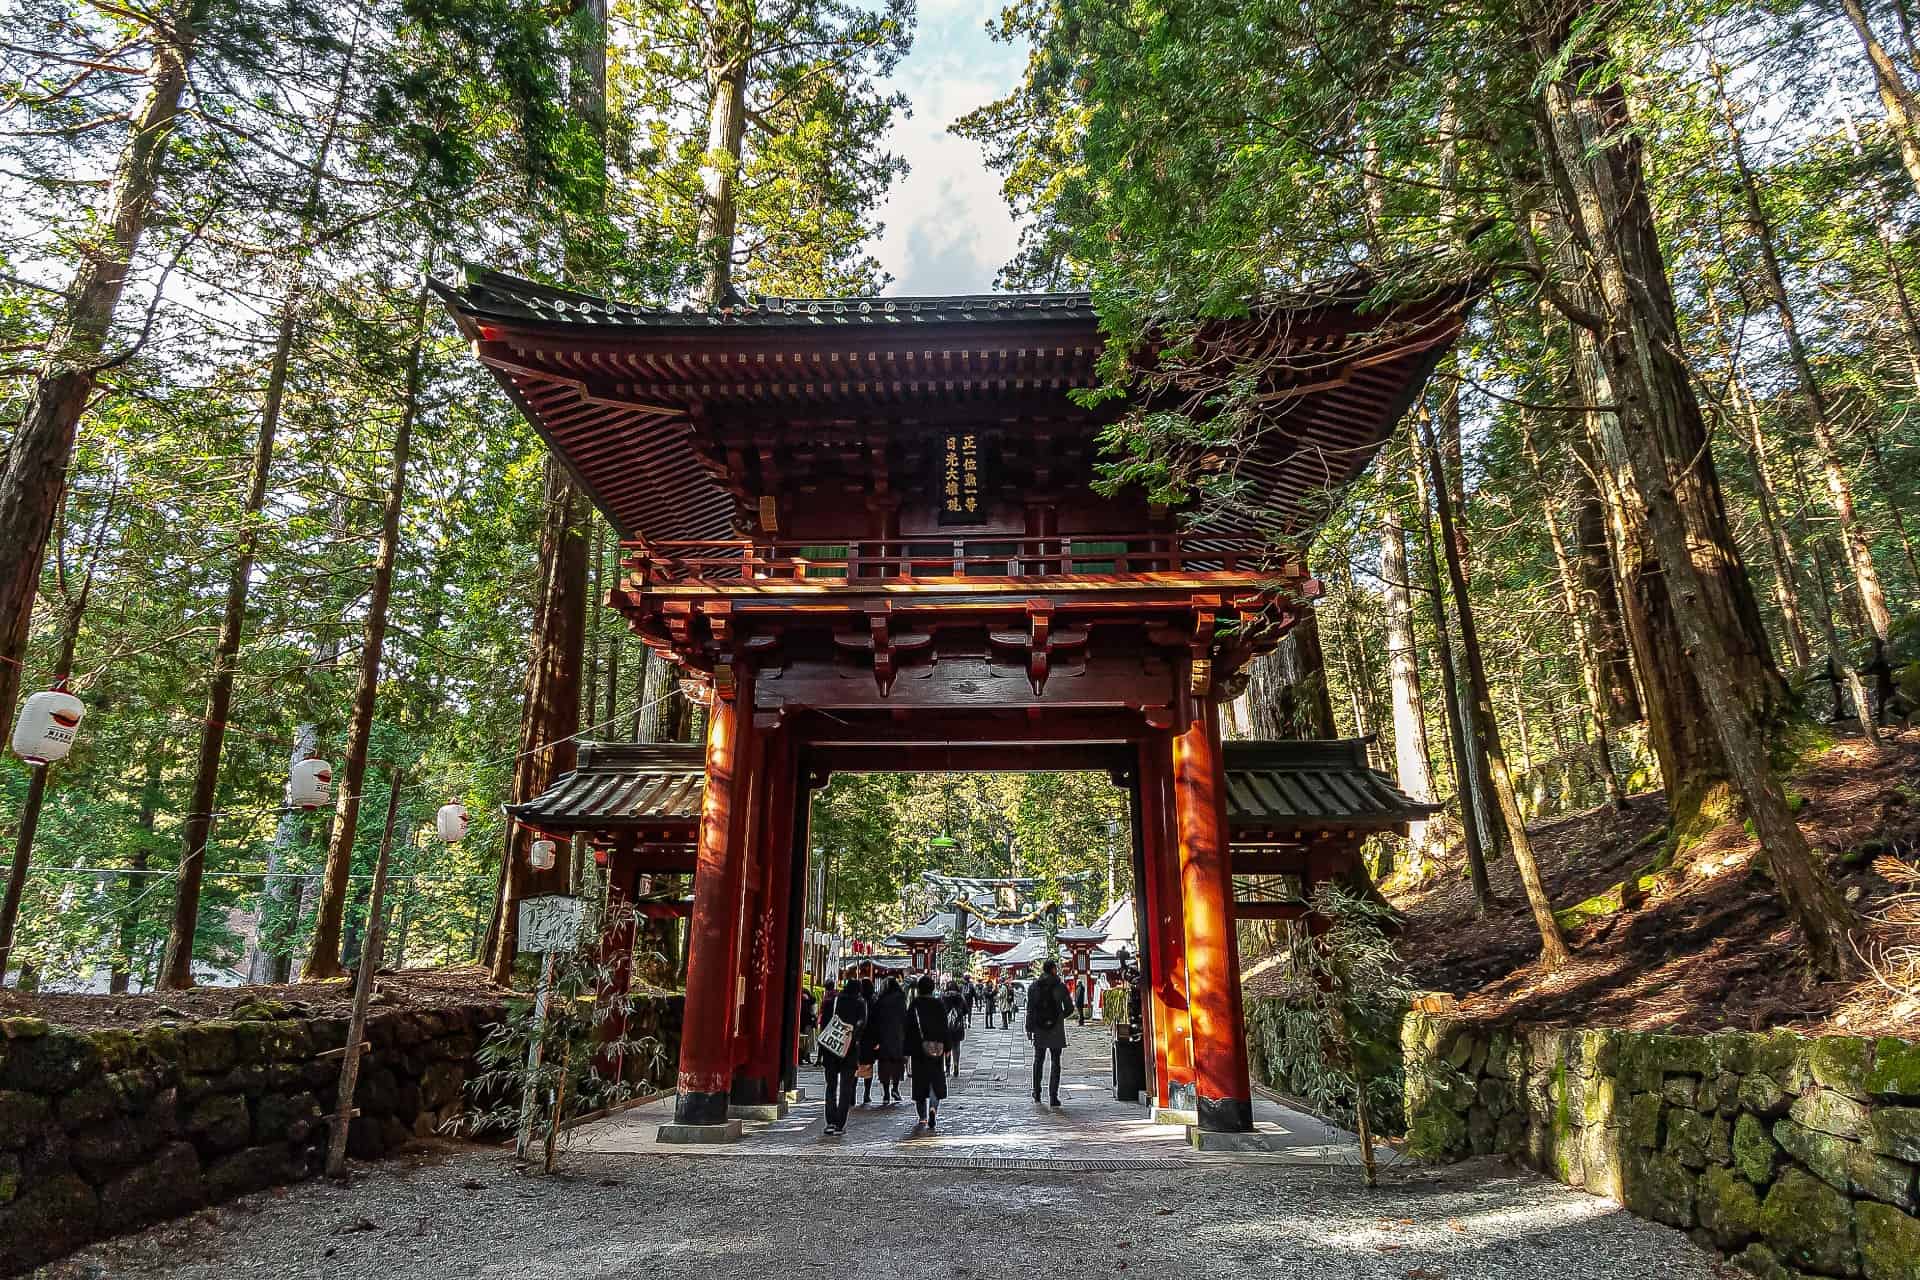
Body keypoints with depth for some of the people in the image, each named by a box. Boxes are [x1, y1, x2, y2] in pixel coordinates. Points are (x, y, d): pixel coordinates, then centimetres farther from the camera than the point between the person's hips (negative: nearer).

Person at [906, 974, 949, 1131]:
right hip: (937, 1049, 1)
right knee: (936, 1081, 8)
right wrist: (946, 1048, 7)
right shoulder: (940, 1004, -1)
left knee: (920, 1082, 9)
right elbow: (945, 1028, 1)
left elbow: (908, 1029, -4)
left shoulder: (914, 1005, -5)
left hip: (919, 1049, -1)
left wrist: (907, 1049, 3)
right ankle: (933, 1108, -15)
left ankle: (922, 1117, 10)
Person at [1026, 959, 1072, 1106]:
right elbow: (1070, 1007, -2)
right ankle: (1053, 1096, 0)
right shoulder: (1061, 987, -5)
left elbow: (1030, 1010, -1)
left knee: (1038, 1060, 18)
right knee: (1055, 1062, 5)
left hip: (1039, 1029, 2)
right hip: (1056, 1029, -2)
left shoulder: (1033, 987, 0)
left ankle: (1036, 1093, 23)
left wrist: (1029, 1029, 4)